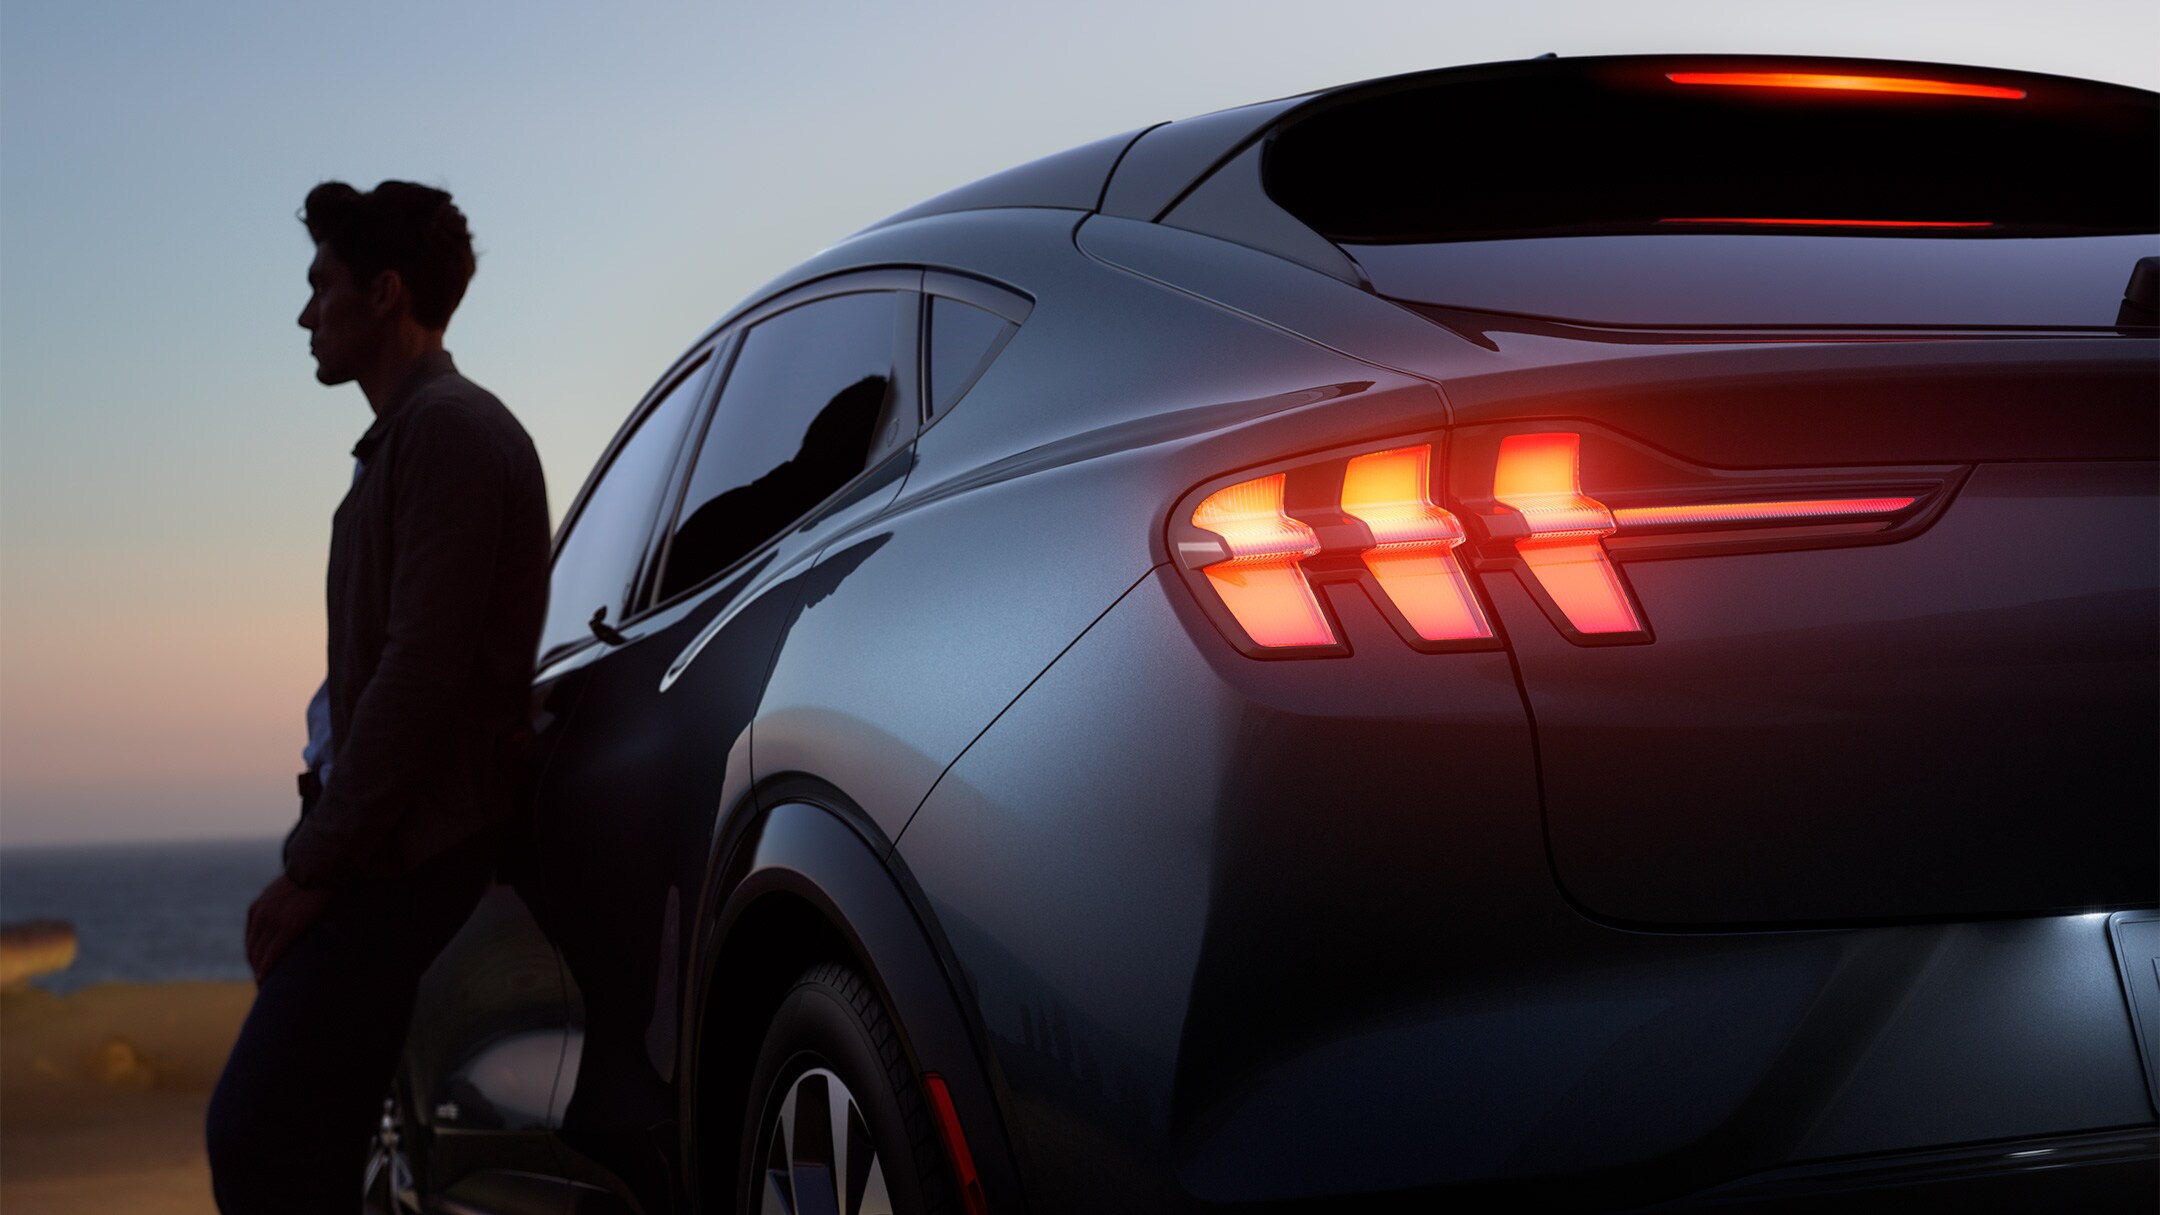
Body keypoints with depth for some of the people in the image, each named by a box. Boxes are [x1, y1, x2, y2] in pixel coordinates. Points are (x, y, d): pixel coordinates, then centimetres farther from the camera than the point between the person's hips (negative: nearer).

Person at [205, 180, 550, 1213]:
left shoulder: (447, 430, -10)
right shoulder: (408, 433, 21)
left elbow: (423, 672, -20)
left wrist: (313, 866, -18)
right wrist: (317, 850, 15)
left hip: (409, 849, -10)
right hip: (384, 847, 10)